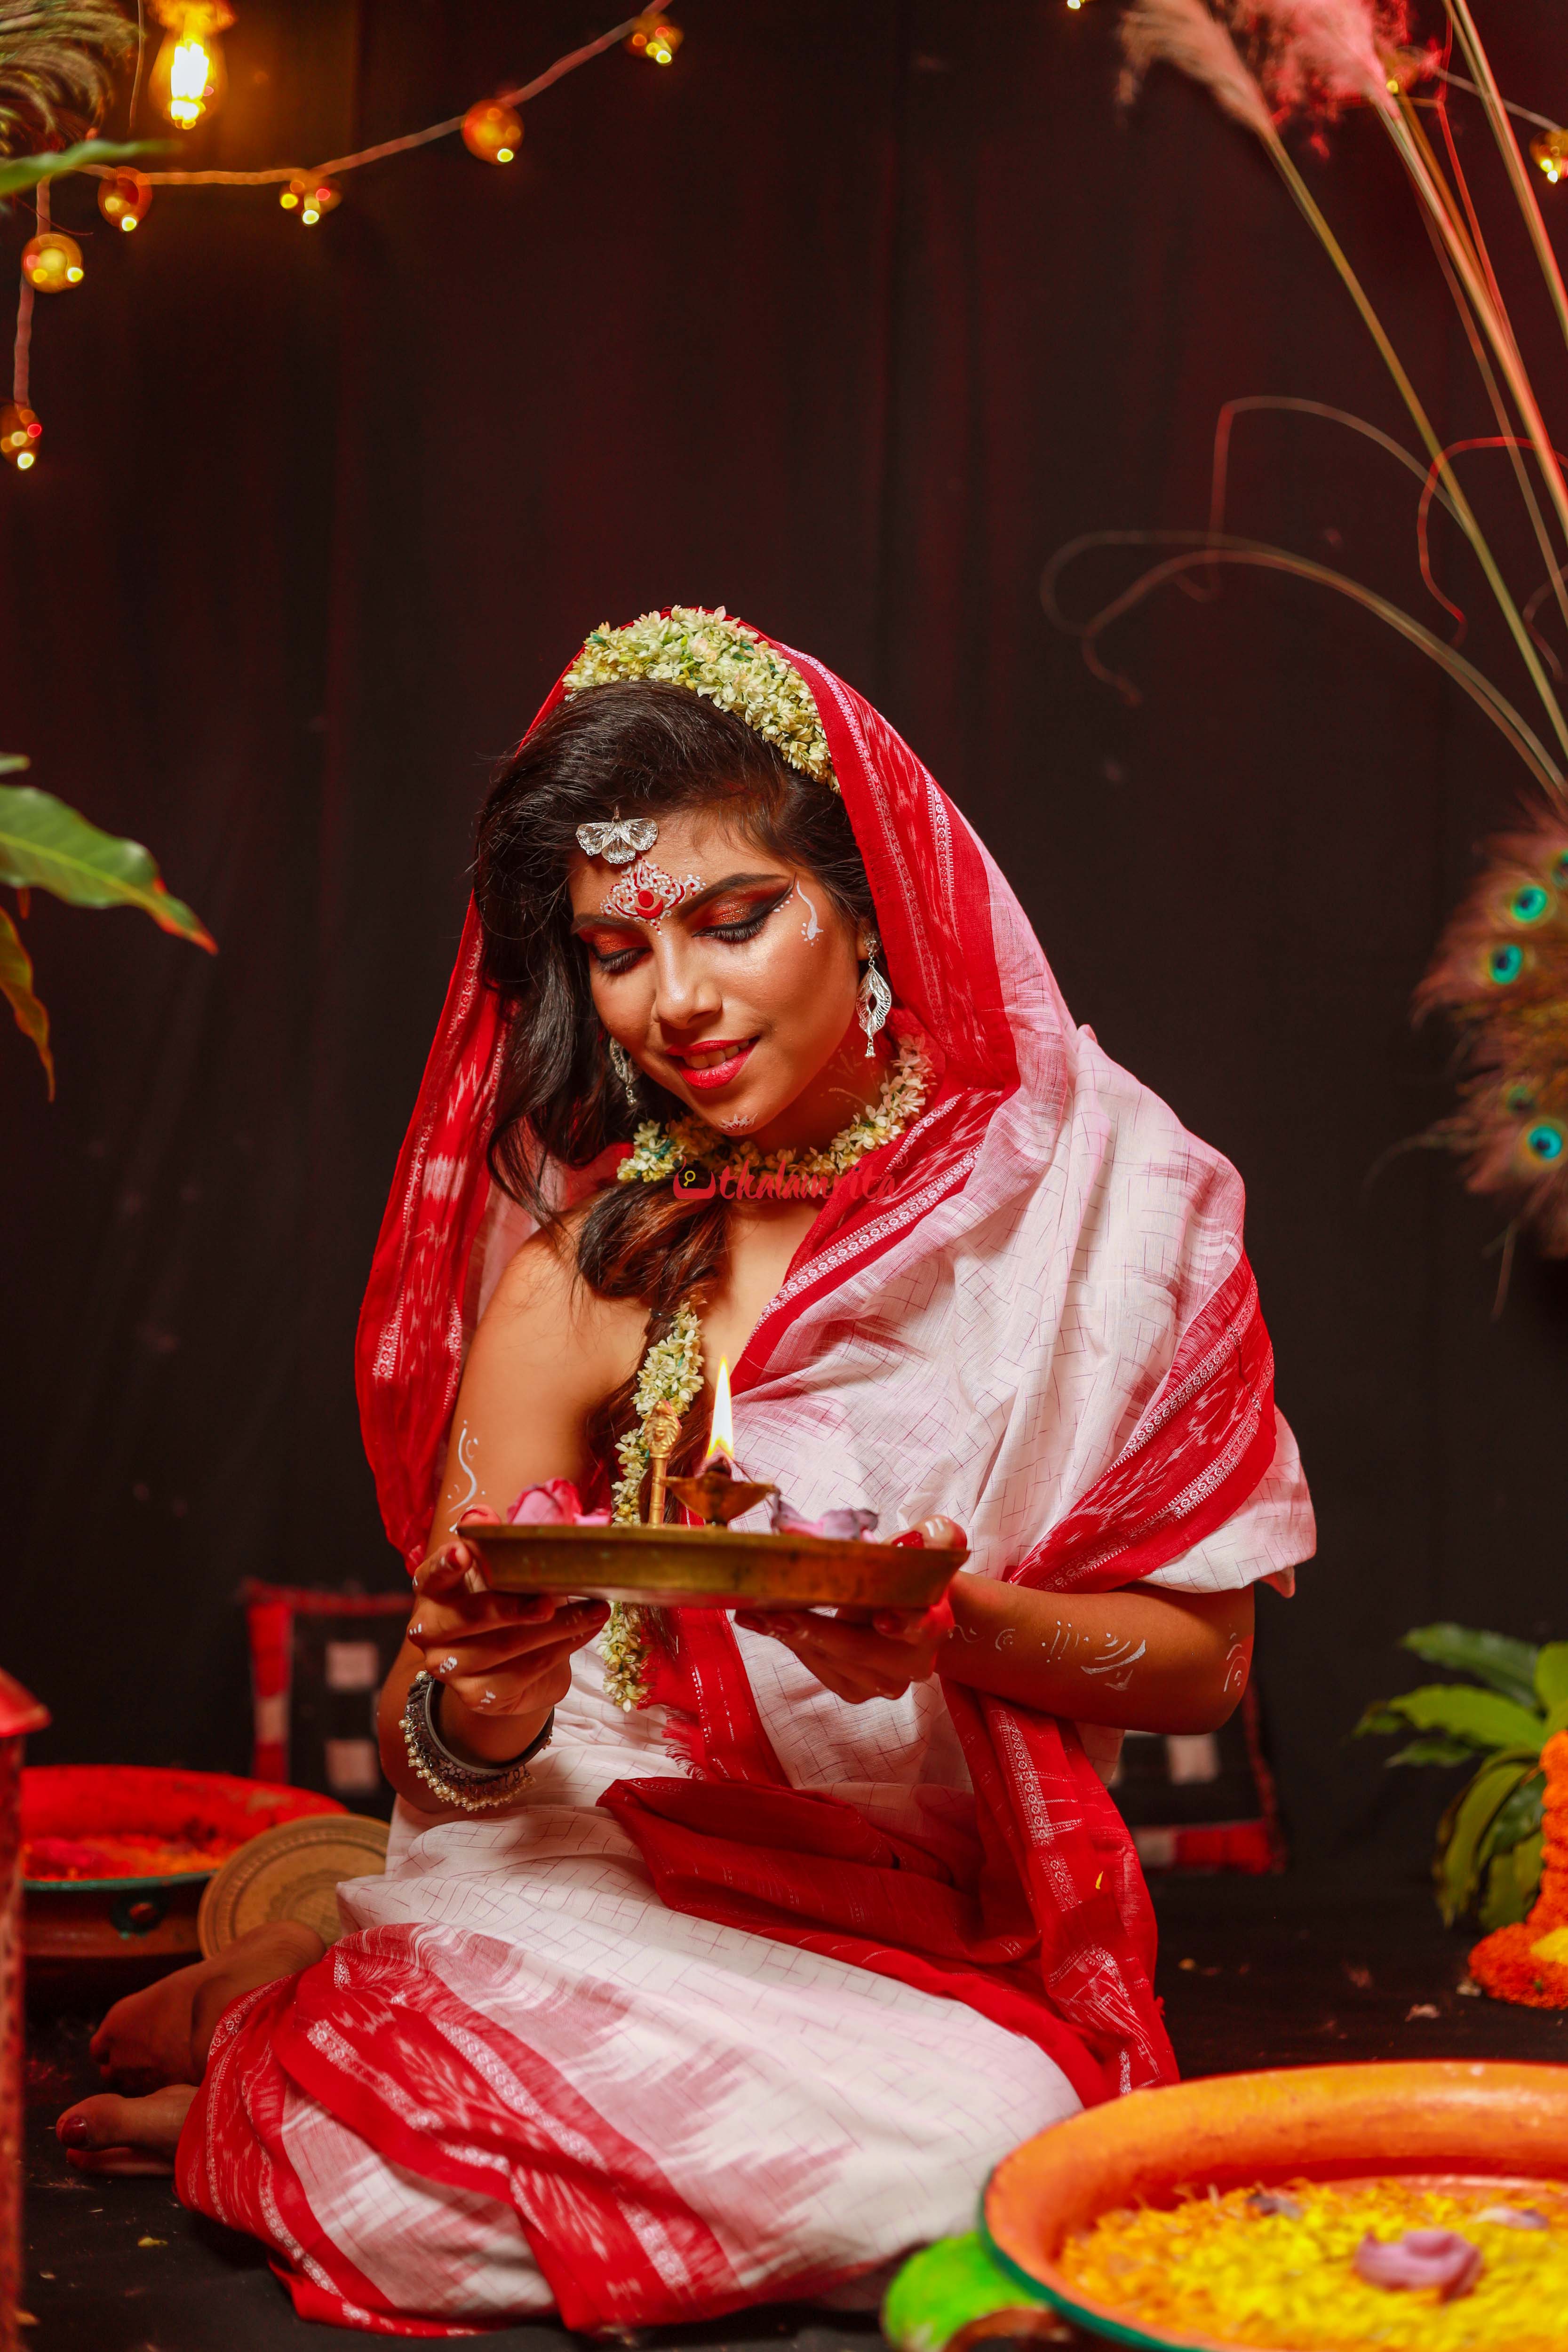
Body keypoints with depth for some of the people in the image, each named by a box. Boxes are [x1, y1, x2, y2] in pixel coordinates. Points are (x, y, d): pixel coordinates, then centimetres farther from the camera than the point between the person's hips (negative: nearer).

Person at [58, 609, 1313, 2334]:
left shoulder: (1104, 1198, -3)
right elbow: (428, 1756, -2)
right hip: (605, 1882, -1)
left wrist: (966, 1625, -20)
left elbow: (1204, 1656, 0)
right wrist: (473, 1712, -26)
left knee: (1004, 2133, -31)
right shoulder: (585, 1271, -3)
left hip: (951, 1954, 2)